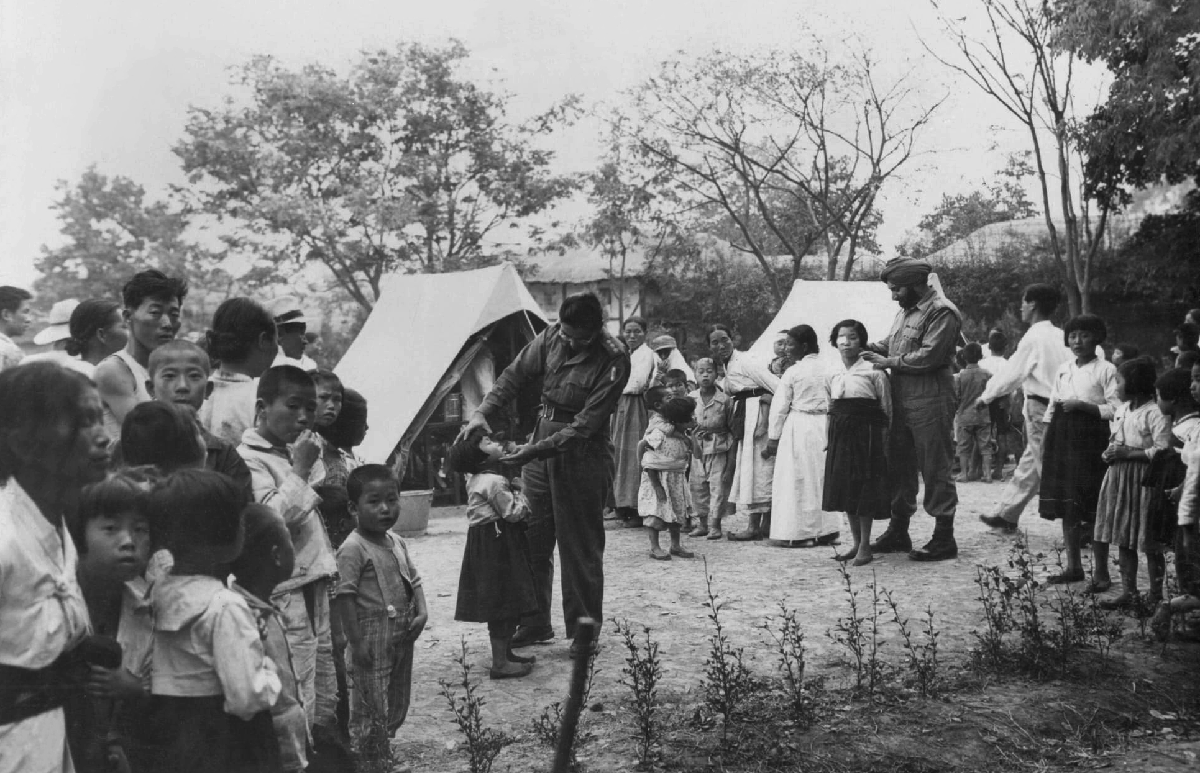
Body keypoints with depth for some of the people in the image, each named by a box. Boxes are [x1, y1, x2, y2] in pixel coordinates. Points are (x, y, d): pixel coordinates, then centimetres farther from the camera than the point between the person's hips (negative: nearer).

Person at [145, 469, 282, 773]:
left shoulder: (159, 592, 1)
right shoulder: (225, 606, -21)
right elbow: (247, 698, -24)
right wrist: (269, 668, -7)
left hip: (170, 739, 7)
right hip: (226, 747, -7)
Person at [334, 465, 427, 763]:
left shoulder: (397, 542, 7)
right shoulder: (352, 548, -17)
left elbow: (413, 579, 14)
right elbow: (345, 596, -19)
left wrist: (422, 613, -2)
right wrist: (356, 642, -20)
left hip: (402, 635, 8)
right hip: (372, 637, -8)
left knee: (398, 705, 19)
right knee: (370, 707, 1)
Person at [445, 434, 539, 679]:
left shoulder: (476, 478, 11)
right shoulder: (495, 482, -19)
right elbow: (514, 513, -20)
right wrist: (518, 492, -3)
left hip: (489, 542, 10)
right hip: (497, 545, -10)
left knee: (507, 603, 18)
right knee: (502, 603, -5)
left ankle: (506, 653, 29)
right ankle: (500, 664, 0)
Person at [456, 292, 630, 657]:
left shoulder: (613, 359, -19)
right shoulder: (551, 337, -2)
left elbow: (586, 425, -22)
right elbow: (516, 374, 7)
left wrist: (536, 449, -26)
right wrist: (482, 411, -7)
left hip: (582, 453, -6)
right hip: (541, 444, 6)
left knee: (580, 548, 1)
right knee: (532, 538, 10)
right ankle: (535, 623, 24)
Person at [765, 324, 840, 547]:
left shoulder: (792, 372, -9)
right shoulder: (827, 369, 3)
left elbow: (780, 406, -6)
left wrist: (773, 437, 2)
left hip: (799, 427, -5)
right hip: (823, 427, 5)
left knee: (796, 480, 1)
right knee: (821, 477, 13)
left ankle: (797, 533, 1)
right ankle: (825, 530, 18)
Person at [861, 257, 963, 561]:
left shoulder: (942, 312, -11)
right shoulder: (906, 312, 19)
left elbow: (930, 355, -20)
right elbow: (889, 344, 21)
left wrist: (889, 362, -14)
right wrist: (868, 348, 1)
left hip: (930, 403, -9)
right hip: (902, 402, 9)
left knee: (935, 470, -2)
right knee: (899, 466, 14)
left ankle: (944, 539, 7)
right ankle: (898, 532, 26)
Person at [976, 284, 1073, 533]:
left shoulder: (1034, 337, -14)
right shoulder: (1059, 336, 8)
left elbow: (1012, 372, -8)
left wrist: (986, 396, 4)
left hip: (1040, 409, -8)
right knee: (1028, 465, 16)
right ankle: (1006, 515, 27)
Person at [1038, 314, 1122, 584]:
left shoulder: (1106, 370, -3)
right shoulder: (1063, 371, 14)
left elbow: (1115, 410, -10)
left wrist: (1082, 405, -17)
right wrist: (1046, 442, 10)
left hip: (1090, 439, -6)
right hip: (1062, 439, 6)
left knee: (1094, 510, -4)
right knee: (1065, 506, 8)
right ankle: (1073, 566, 18)